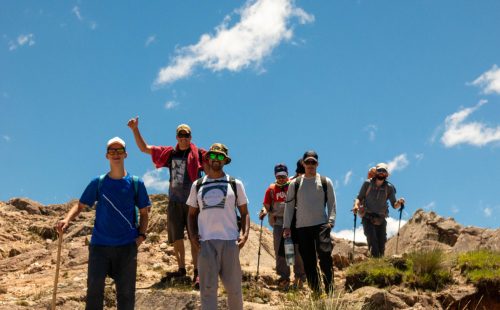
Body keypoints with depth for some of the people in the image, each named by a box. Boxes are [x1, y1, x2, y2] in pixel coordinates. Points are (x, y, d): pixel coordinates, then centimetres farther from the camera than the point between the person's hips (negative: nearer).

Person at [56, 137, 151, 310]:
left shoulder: (135, 183, 4)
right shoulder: (98, 183, 5)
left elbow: (144, 213, 9)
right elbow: (80, 205, 5)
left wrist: (141, 235, -4)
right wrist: (67, 220, -14)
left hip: (127, 246, 0)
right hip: (99, 244, 0)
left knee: (126, 292, 5)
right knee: (94, 288, -7)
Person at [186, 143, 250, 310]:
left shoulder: (235, 184, 8)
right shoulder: (198, 185, 12)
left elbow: (244, 212, 9)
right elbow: (192, 213, 17)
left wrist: (245, 234, -7)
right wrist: (192, 234, 0)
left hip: (230, 241, -1)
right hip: (205, 242, 1)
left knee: (233, 286, 4)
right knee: (207, 288, 0)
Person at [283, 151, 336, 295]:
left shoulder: (325, 182, 6)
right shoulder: (295, 183, 9)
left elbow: (332, 203, 6)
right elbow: (289, 205, 9)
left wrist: (330, 221, -8)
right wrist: (286, 226, 3)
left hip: (321, 225, -2)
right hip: (302, 227, 2)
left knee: (325, 258, -13)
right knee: (308, 261, 4)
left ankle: (330, 291, -10)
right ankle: (316, 292, 11)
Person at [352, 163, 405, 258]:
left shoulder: (389, 188, 2)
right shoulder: (367, 183, -1)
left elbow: (394, 205, -1)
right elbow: (359, 198, 1)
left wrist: (399, 203, -23)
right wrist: (356, 205, -20)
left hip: (381, 219, 2)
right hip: (368, 218, -2)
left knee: (382, 245, 1)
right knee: (372, 241, -21)